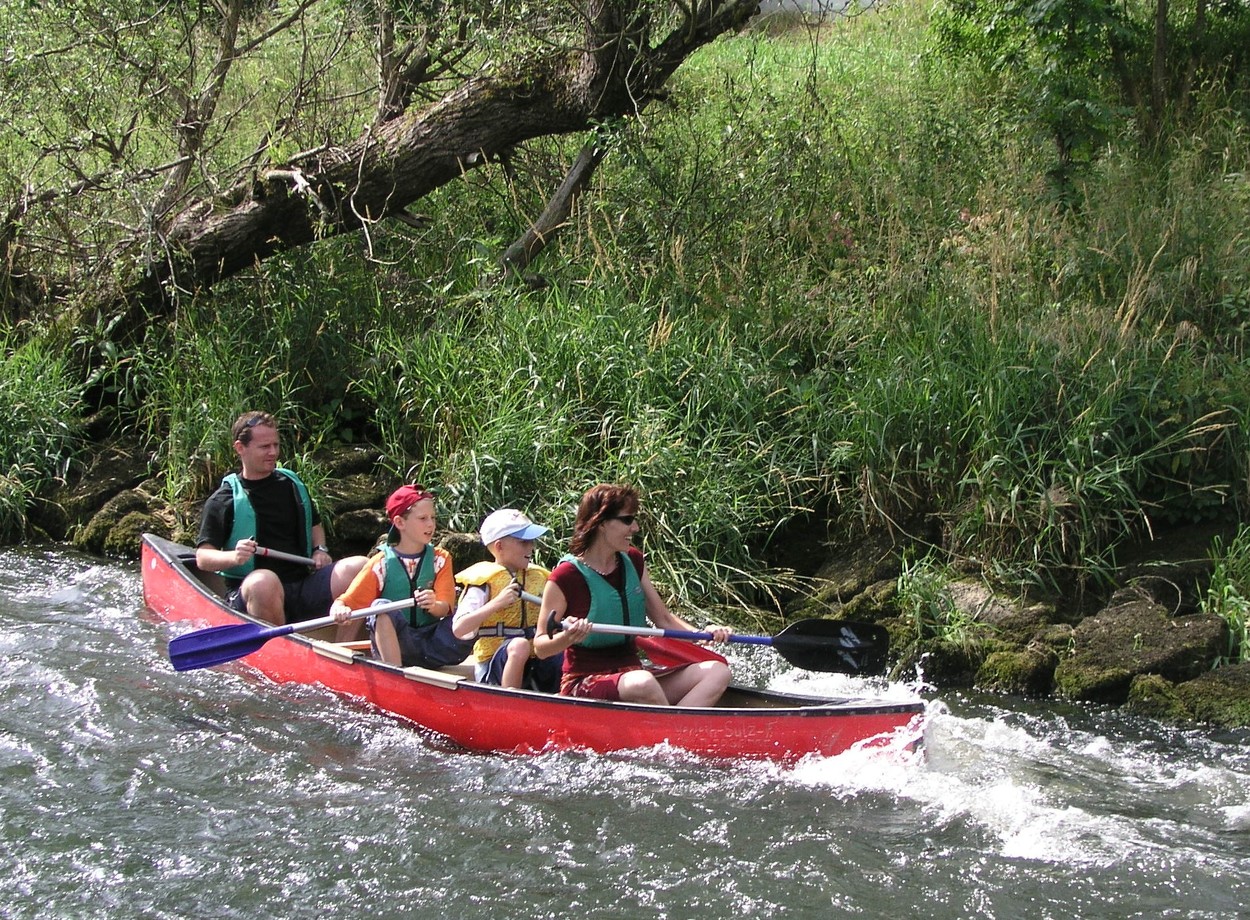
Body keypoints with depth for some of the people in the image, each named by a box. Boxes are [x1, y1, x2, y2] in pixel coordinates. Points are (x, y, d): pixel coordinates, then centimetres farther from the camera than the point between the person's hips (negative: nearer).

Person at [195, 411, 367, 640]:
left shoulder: (292, 485, 17)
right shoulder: (224, 500, 1)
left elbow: (315, 524, 34)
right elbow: (203, 557, -5)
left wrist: (320, 550, 12)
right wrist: (234, 557, -26)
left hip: (303, 589, 5)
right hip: (248, 595, -5)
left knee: (359, 566, -19)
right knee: (264, 581, -41)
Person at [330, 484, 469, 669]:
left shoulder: (440, 559, 9)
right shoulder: (381, 563, 2)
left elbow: (445, 608, -3)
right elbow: (348, 601, -3)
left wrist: (434, 605, -28)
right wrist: (339, 610, -28)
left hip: (431, 646, 1)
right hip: (393, 647, -1)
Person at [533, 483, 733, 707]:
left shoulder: (633, 561, 10)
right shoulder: (565, 577, -10)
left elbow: (663, 617, 17)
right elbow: (541, 647, -6)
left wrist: (702, 633, 0)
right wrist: (567, 637, -28)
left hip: (631, 674, 7)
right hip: (584, 683, -7)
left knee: (717, 671, -13)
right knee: (642, 682, -40)